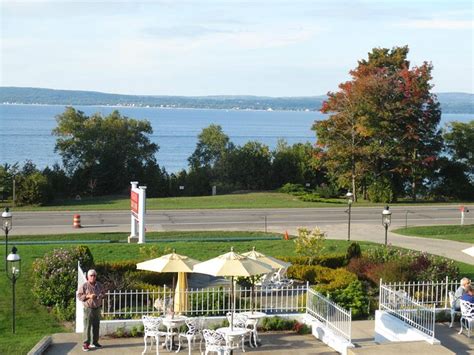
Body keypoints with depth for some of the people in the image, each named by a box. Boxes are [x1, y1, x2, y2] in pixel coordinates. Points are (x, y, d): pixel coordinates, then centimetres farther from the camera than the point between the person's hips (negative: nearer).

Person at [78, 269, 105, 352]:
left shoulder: (99, 285, 8)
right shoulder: (84, 285, -8)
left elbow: (103, 293, 19)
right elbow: (79, 295, -9)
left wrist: (101, 295, -4)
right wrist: (88, 296, -20)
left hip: (97, 308, 5)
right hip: (88, 308, -5)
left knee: (96, 326, 10)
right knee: (87, 327, -5)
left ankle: (95, 342, 21)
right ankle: (86, 344, -1)